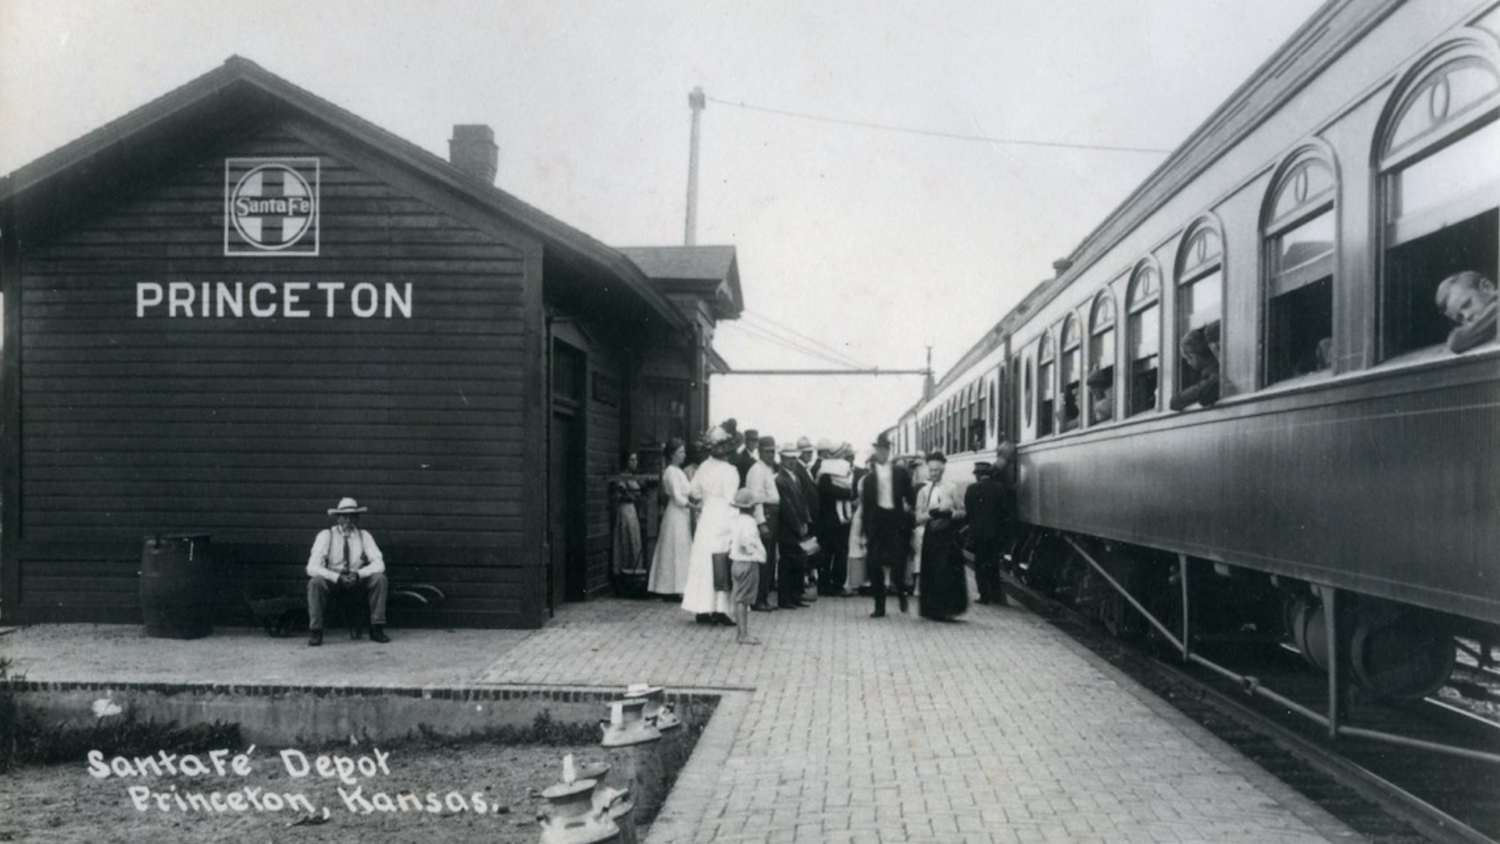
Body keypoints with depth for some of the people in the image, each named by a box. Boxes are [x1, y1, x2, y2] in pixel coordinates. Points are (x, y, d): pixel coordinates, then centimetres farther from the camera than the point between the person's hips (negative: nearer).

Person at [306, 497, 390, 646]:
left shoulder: (364, 536, -1)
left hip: (358, 583, 2)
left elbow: (379, 564, -8)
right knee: (316, 582, -33)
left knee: (379, 578, -25)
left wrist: (358, 574, -27)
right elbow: (312, 567, -16)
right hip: (332, 582, -2)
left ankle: (377, 629, -19)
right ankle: (315, 632, -23)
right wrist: (337, 577, -30)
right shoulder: (326, 535, -8)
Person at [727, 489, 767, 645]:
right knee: (743, 600, -6)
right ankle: (743, 634, -2)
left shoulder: (735, 521, 9)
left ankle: (741, 632, 19)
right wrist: (757, 554, -17)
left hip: (736, 562, 9)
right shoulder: (749, 522, -17)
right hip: (748, 563, -9)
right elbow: (748, 542, -30)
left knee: (739, 599, 13)